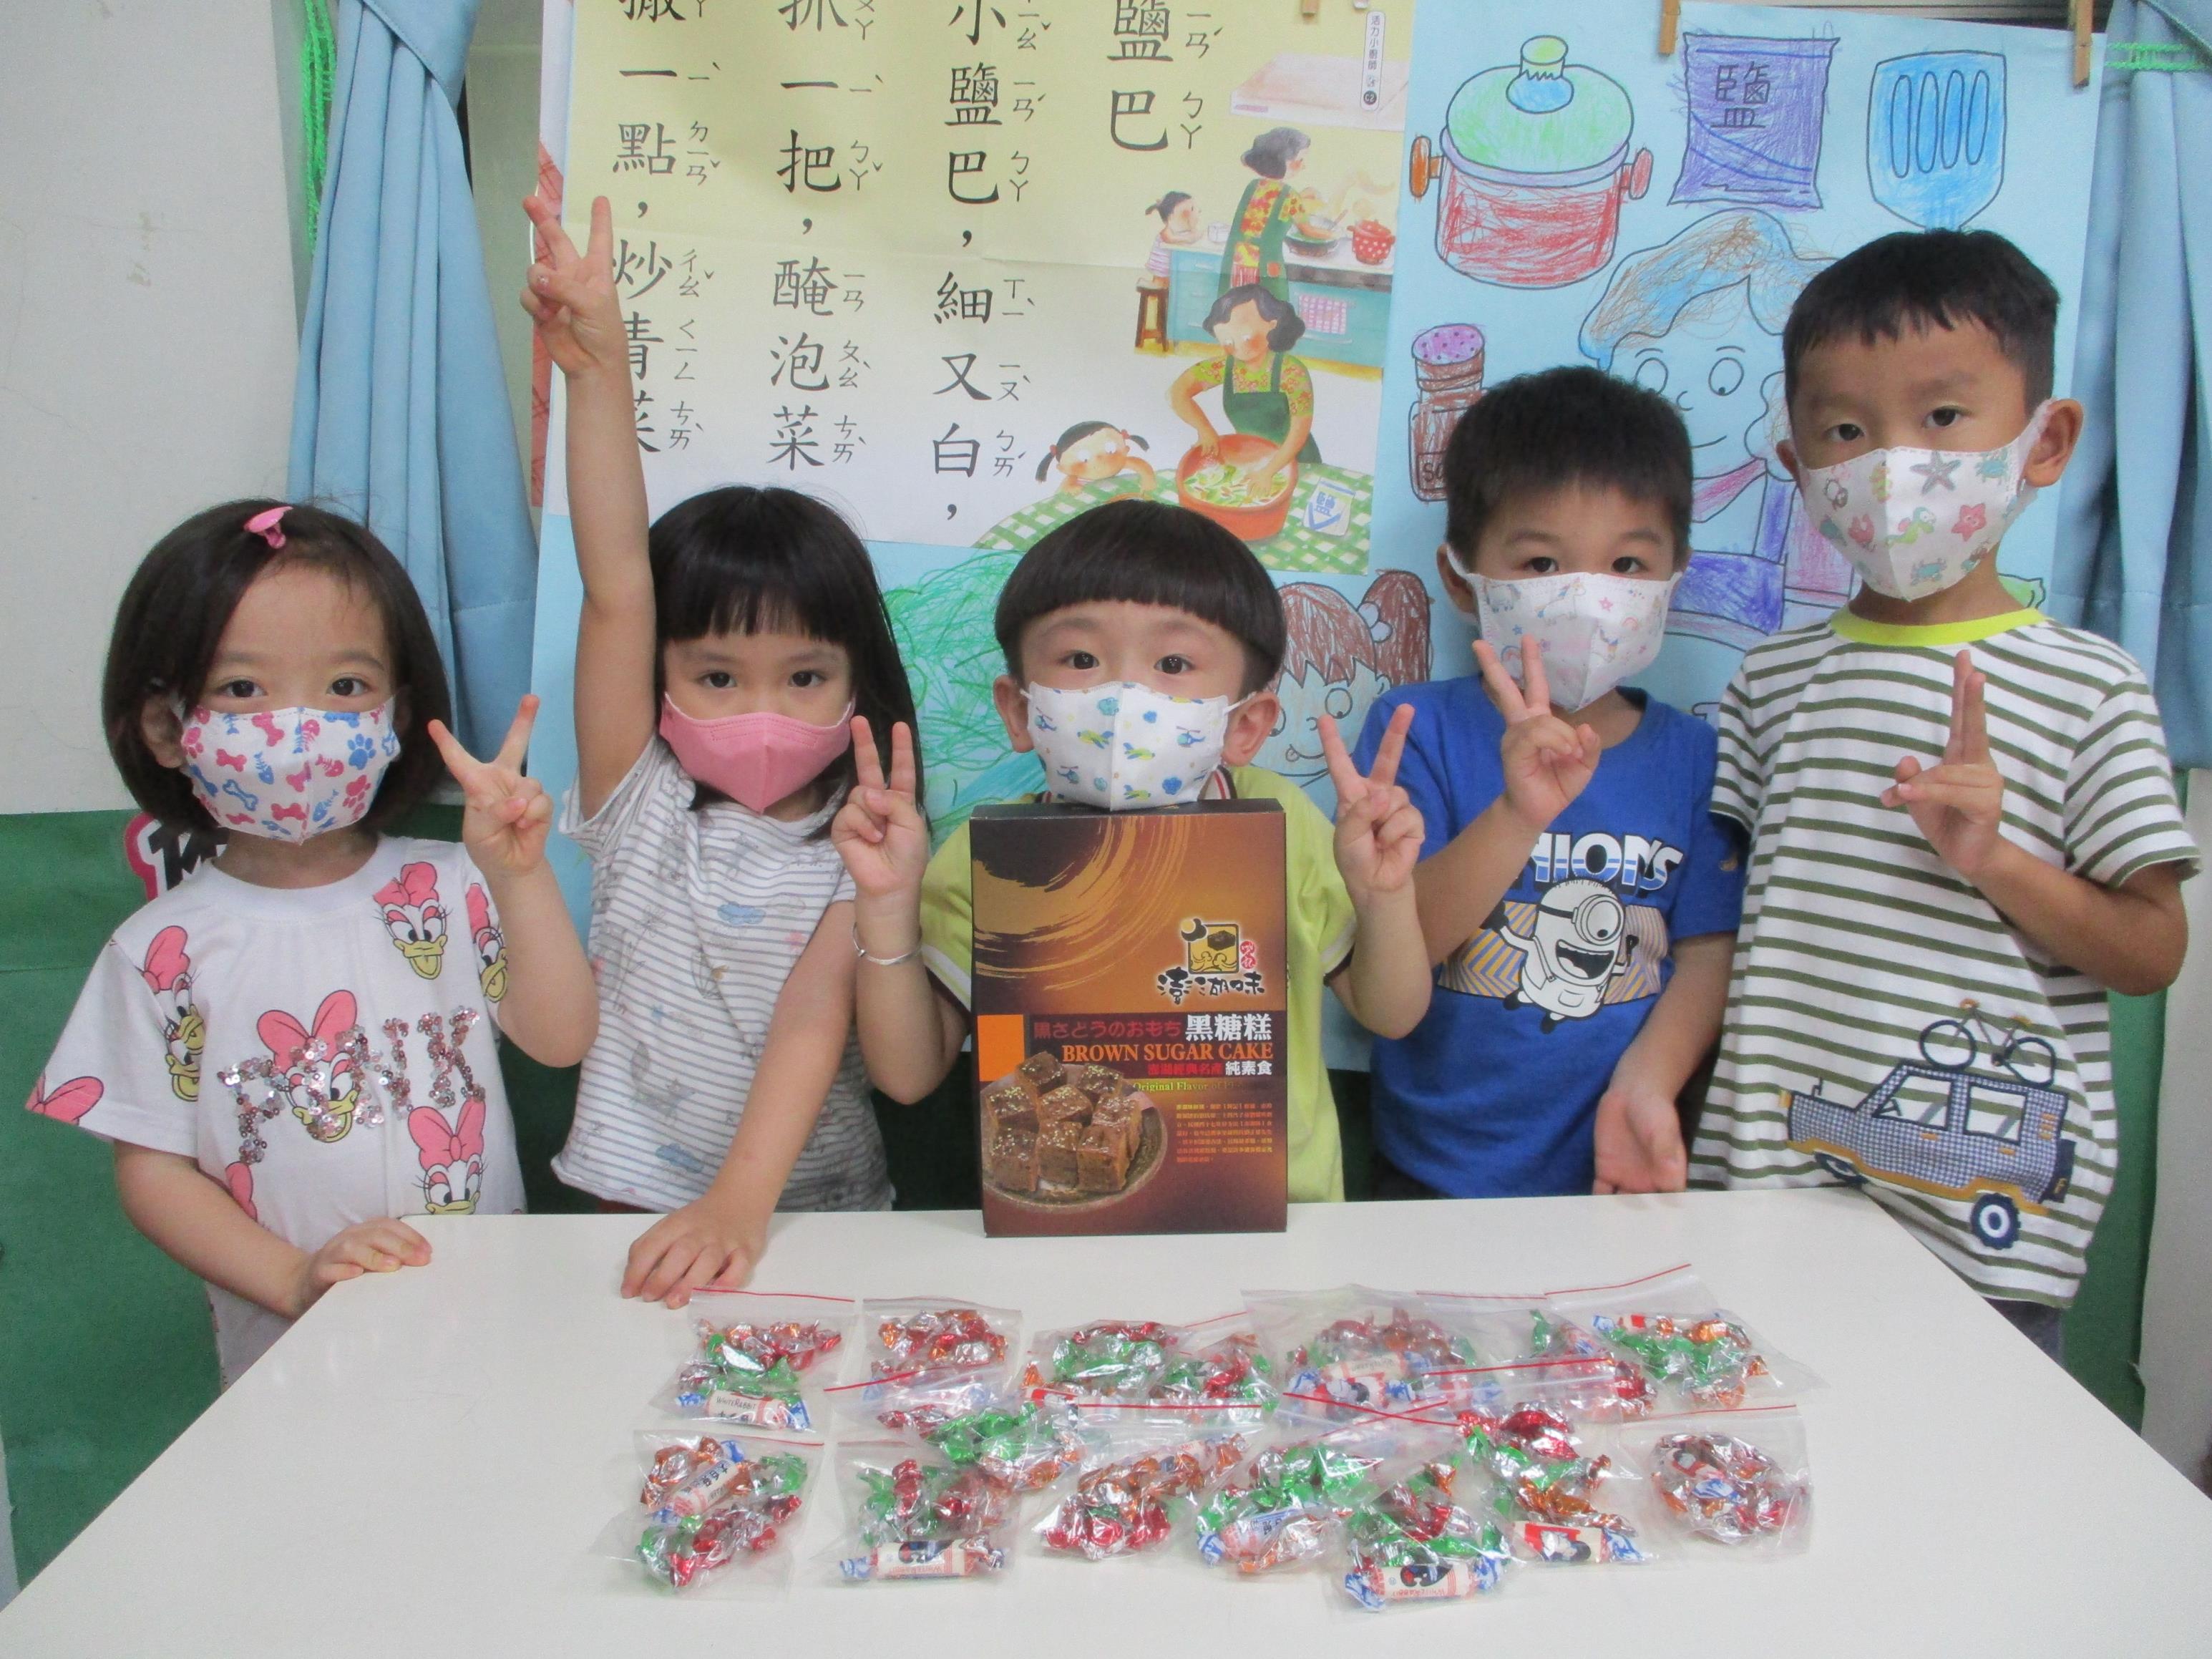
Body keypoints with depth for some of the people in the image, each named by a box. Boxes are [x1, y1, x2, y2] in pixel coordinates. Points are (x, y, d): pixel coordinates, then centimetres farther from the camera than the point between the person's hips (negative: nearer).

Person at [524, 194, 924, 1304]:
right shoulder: (644, 807, 3)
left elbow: (814, 1018, -16)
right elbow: (617, 589, -8)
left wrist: (741, 1202, -30)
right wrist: (598, 368, -17)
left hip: (811, 1223, -1)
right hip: (631, 1215, 1)